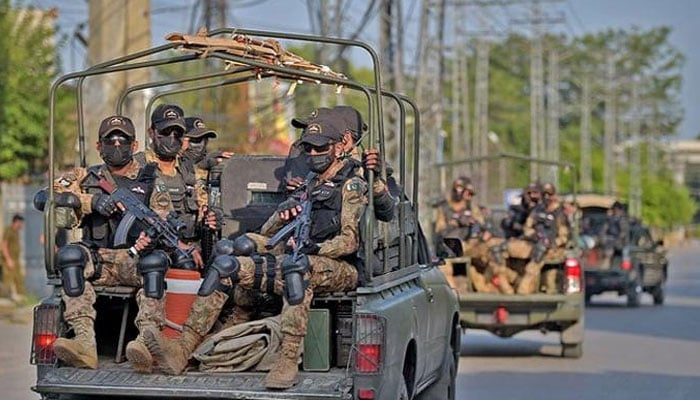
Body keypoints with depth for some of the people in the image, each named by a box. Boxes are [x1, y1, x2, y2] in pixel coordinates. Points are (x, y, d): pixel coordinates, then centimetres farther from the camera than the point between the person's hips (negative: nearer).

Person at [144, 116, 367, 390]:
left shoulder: (352, 186, 3)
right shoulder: (310, 187, 26)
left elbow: (350, 240, -11)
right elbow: (267, 233, 21)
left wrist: (310, 252, -25)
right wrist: (282, 214, -2)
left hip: (342, 269, -7)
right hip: (306, 263, 7)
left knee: (297, 267, -42)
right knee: (226, 266, -9)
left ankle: (288, 361, -48)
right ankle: (183, 349, -23)